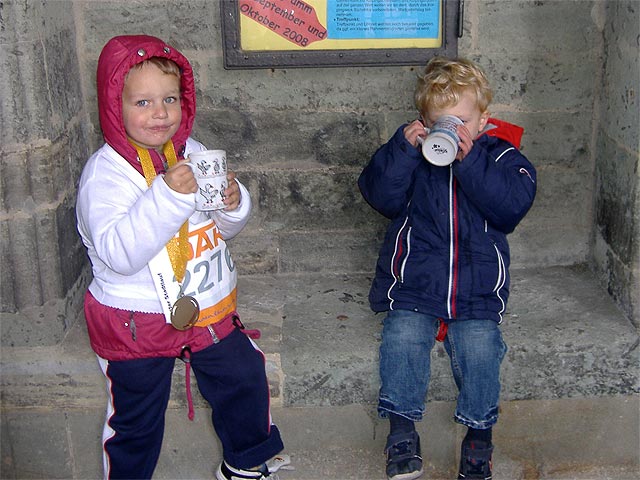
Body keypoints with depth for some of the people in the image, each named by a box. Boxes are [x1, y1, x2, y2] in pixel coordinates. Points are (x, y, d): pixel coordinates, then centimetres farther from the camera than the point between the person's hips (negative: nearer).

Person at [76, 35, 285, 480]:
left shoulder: (193, 152, 0)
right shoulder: (104, 171, -17)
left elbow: (224, 229, 6)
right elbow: (118, 253, -30)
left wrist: (233, 203, -17)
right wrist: (167, 195, -38)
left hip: (209, 308, 5)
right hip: (136, 321, -5)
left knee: (246, 379, 15)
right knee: (135, 417, 11)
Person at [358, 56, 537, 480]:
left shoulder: (501, 157, 6)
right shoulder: (412, 153, 7)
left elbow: (513, 203, -13)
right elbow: (380, 195, -6)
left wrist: (469, 161, -21)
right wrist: (403, 149, -17)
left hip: (478, 286, 0)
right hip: (413, 280, 1)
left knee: (480, 346, -20)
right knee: (401, 339, -21)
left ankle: (479, 432, 3)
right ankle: (402, 430, -2)